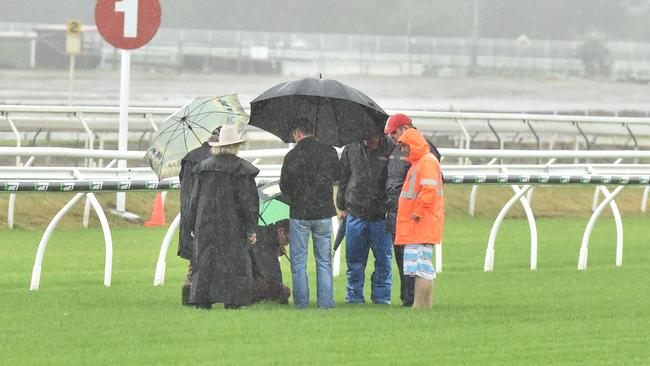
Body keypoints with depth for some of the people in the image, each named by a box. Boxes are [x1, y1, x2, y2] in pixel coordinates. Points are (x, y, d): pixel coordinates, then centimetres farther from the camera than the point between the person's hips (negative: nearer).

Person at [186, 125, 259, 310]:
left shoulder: (205, 167, 6)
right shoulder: (241, 169, -7)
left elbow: (195, 198, 10)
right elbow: (248, 201, -7)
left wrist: (193, 225, 17)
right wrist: (251, 229, -4)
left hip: (206, 224, 4)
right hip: (231, 223, -4)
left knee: (205, 260, 7)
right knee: (233, 260, 0)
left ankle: (202, 299, 4)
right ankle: (231, 301, -5)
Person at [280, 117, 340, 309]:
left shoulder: (293, 156, -13)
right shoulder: (329, 152, -1)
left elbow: (285, 186, -8)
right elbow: (336, 176, 16)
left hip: (300, 214, -3)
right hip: (324, 213, 3)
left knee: (299, 262, 6)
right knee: (324, 261, 10)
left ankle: (301, 301, 5)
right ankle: (326, 301, 7)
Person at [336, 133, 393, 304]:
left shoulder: (390, 150, -2)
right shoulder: (351, 149, 5)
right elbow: (342, 179, 14)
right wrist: (342, 207, 12)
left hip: (381, 216, -2)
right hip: (356, 213, 2)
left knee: (383, 261, 4)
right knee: (354, 261, 6)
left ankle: (381, 297, 13)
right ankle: (354, 297, 15)